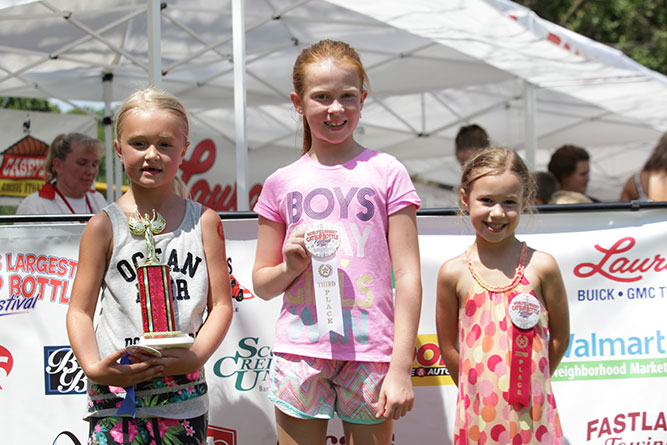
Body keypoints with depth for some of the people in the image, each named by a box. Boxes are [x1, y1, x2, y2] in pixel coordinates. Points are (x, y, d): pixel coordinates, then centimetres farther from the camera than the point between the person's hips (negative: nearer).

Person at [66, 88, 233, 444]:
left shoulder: (204, 221, 4)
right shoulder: (105, 226, 0)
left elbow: (221, 304, 3)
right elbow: (80, 310, -1)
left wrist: (195, 356, -13)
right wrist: (94, 367, -16)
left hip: (184, 395, 2)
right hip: (117, 393, -1)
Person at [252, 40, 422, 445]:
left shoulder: (386, 173, 3)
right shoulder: (281, 183, 8)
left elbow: (408, 275, 0)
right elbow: (262, 284, 14)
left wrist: (401, 368, -7)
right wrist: (291, 266, -8)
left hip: (370, 351, -2)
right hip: (300, 350, 2)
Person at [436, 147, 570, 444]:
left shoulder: (541, 267, -2)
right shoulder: (453, 272, -1)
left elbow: (560, 337, 5)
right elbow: (448, 347, 5)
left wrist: (531, 384, 6)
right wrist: (480, 390, 4)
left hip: (531, 411, 0)